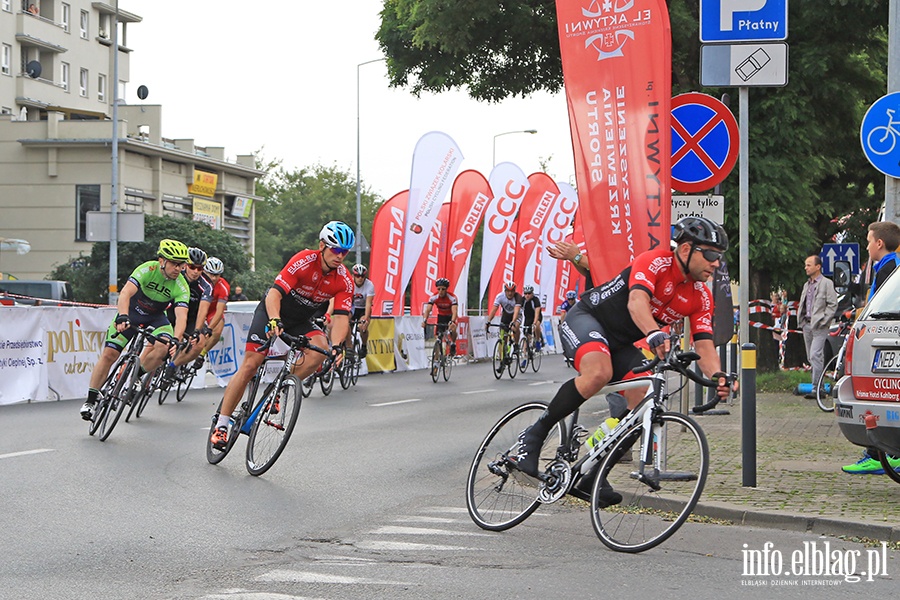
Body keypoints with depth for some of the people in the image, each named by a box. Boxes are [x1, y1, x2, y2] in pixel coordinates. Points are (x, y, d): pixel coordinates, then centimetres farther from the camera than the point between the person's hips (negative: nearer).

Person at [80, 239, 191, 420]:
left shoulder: (181, 287, -21)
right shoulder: (148, 269, -27)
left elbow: (181, 316, -32)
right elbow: (125, 294, -38)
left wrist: (176, 340, -50)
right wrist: (122, 317, -55)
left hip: (155, 317, 2)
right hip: (130, 312, -2)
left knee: (163, 348, -29)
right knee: (109, 354, -12)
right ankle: (91, 400, 0)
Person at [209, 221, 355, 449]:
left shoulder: (344, 281, -15)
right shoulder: (304, 261, -27)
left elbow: (341, 316, -20)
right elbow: (275, 293, -33)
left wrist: (337, 346, -38)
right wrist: (274, 321, -51)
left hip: (300, 321, 4)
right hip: (272, 311, -4)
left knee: (320, 351, -26)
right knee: (250, 365, -13)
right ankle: (221, 424, -6)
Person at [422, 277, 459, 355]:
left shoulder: (452, 298, -29)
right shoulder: (433, 298, -21)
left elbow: (454, 311, -40)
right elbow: (427, 310, -29)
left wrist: (452, 322, -60)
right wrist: (424, 321, -47)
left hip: (450, 316, -3)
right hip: (441, 316, 3)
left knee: (453, 329, -31)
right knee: (438, 336, -7)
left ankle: (453, 345, -4)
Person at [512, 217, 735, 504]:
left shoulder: (701, 297, -1)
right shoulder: (655, 261, -22)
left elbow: (704, 346, -9)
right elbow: (637, 302, -39)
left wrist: (718, 376, -31)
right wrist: (655, 335, -59)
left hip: (622, 343, 8)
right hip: (586, 319, -8)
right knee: (599, 373, -37)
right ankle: (534, 435, -22)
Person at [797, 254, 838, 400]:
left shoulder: (826, 283, -3)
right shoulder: (806, 285, 20)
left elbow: (832, 304, -9)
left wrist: (823, 320, -15)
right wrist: (800, 319, 11)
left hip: (819, 325, -8)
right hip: (806, 325, 8)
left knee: (815, 355, -16)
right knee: (811, 357, 8)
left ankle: (816, 387, -18)